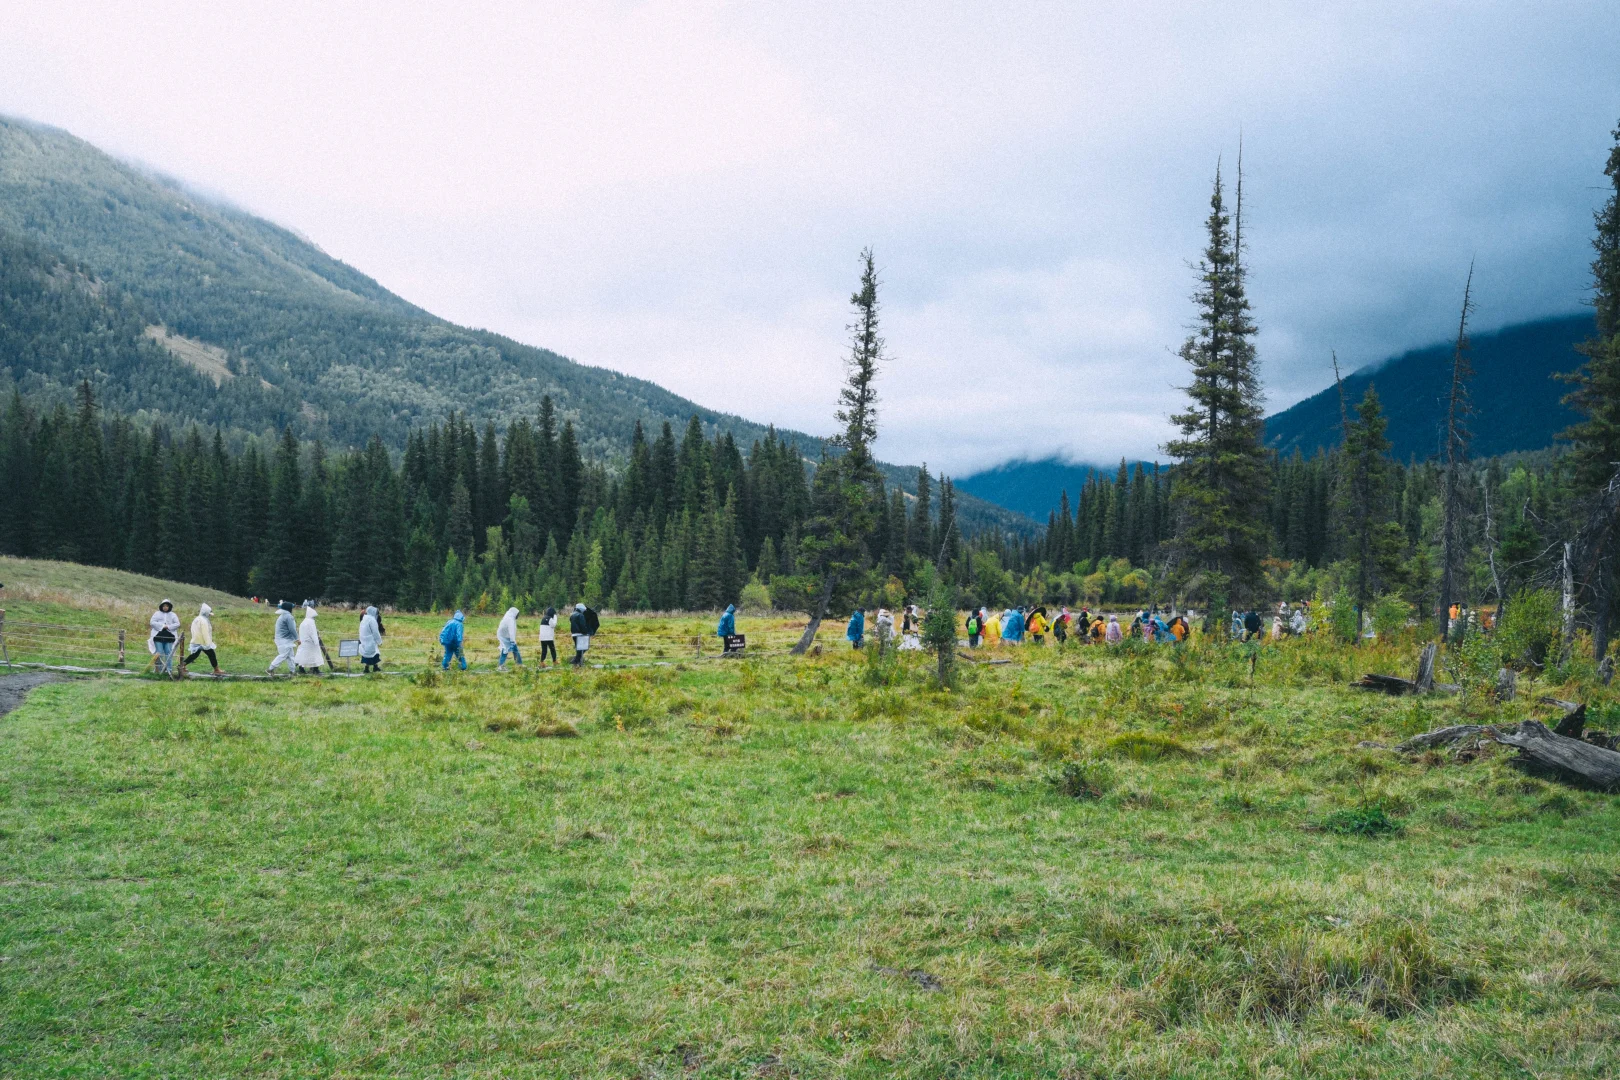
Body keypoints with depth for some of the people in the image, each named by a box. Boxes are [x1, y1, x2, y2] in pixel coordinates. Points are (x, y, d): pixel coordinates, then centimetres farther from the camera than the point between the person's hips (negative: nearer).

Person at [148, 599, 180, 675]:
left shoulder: (173, 615, 13)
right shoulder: (157, 614, 11)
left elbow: (177, 624, 4)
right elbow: (152, 622, -1)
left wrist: (168, 627, -10)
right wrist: (162, 626, -10)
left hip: (169, 637, 0)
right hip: (158, 636, 0)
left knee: (169, 653, -5)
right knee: (159, 653, -3)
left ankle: (169, 669, -5)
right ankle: (161, 669, 1)